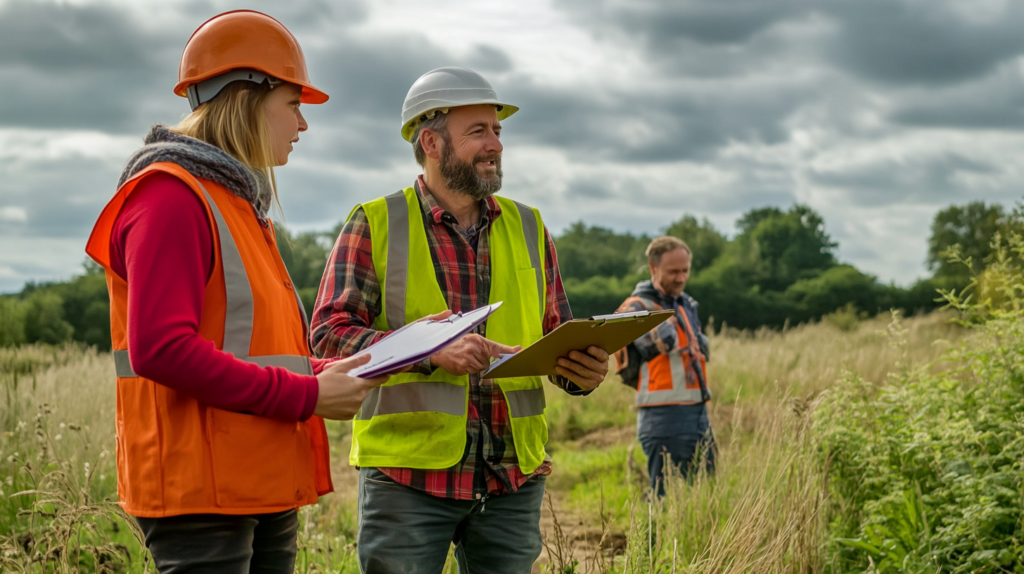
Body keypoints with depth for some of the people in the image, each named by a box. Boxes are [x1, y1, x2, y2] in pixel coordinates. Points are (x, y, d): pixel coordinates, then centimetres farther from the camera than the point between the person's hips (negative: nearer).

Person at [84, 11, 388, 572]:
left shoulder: (238, 204, 20)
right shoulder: (170, 196, -11)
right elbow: (160, 349, -22)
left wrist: (328, 374, 7)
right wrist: (305, 396, -18)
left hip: (263, 486, 10)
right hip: (200, 489, -9)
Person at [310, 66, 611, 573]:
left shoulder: (528, 228, 14)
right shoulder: (374, 225, 2)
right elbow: (329, 333, -7)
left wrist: (583, 370, -7)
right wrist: (430, 351, -23)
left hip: (513, 476, 4)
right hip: (407, 474, -3)